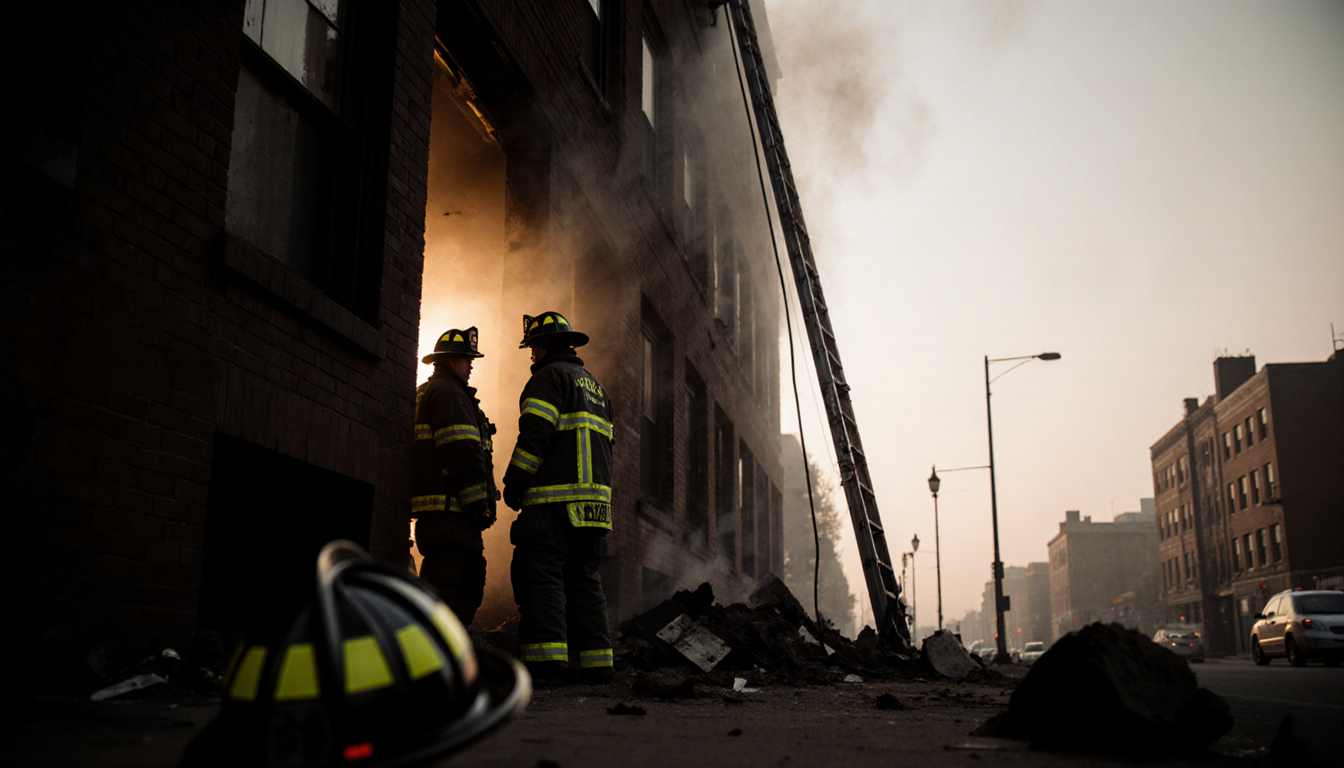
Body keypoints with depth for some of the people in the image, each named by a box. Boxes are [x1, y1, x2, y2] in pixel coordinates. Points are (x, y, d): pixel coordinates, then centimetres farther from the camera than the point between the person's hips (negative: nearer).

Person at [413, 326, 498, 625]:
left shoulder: (423, 394, 27)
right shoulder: (448, 393, -6)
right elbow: (462, 453, -18)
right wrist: (480, 505, -16)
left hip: (432, 512, 11)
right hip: (449, 511, -11)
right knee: (454, 594, -13)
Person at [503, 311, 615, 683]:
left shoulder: (550, 376, -2)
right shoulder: (596, 386, 26)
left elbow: (535, 436, -13)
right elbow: (606, 445, 23)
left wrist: (513, 485, -6)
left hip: (554, 499, -8)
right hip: (593, 498, 9)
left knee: (541, 574, -11)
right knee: (583, 577, 9)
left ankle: (546, 661, -19)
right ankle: (595, 662, 6)